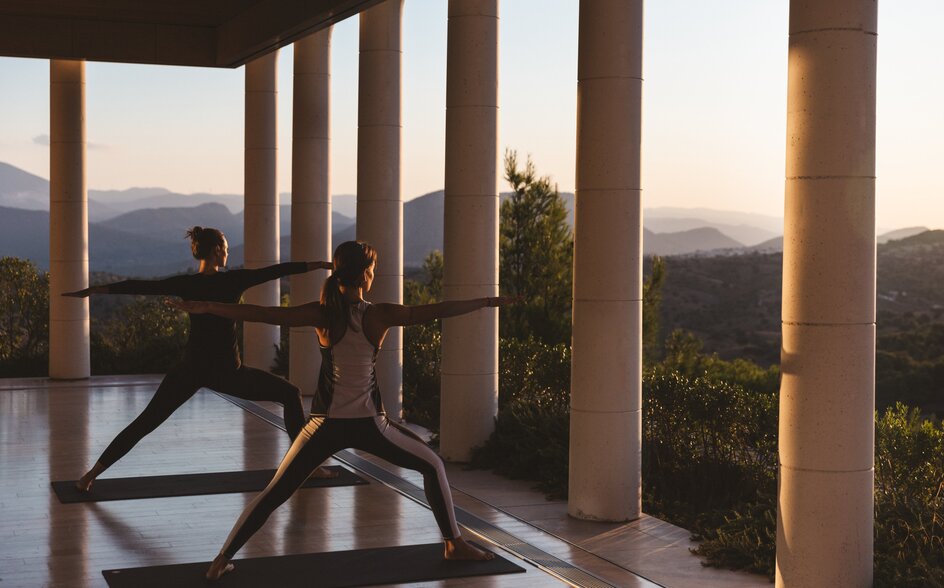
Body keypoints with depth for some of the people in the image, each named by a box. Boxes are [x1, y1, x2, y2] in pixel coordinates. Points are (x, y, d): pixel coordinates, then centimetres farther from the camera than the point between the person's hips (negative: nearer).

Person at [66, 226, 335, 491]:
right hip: (227, 372, -3)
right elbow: (279, 270, -6)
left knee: (144, 422, 10)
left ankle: (91, 475, 3)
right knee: (290, 395, 12)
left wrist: (91, 290, -1)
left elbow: (139, 286, -5)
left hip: (191, 369, 3)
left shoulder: (185, 284, -3)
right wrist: (324, 264, 0)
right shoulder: (233, 280, -10)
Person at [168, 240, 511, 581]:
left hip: (327, 425, 2)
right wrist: (487, 302, 5)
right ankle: (454, 545, 20)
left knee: (274, 493, 10)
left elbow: (264, 314, -10)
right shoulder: (379, 316, -9)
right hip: (367, 424, -1)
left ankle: (221, 560, 6)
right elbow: (437, 310, -5)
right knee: (433, 466, 19)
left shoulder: (322, 315, -6)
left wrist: (204, 307, -6)